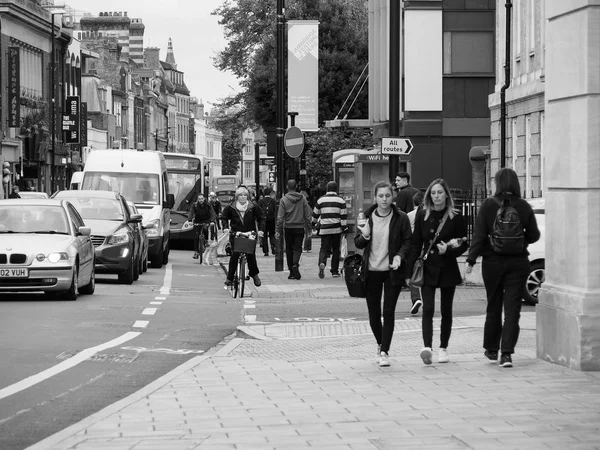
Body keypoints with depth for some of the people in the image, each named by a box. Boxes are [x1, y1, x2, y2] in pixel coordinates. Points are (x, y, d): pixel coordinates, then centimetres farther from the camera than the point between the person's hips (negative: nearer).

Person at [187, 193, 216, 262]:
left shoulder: (208, 205, -9)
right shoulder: (194, 205, -7)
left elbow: (212, 213, -19)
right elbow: (191, 213, -17)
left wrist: (212, 221, -37)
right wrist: (190, 220, -36)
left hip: (206, 221, -1)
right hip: (197, 222, 1)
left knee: (205, 229, -33)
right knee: (196, 236, -10)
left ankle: (206, 240, -6)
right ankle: (196, 252, -5)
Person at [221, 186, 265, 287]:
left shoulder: (253, 207, 1)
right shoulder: (231, 208, 1)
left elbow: (261, 219, 9)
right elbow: (223, 218, 9)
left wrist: (261, 230, -3)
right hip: (235, 236, 0)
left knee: (250, 255, -8)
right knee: (234, 255, -7)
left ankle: (254, 275, 13)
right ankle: (230, 278, 2)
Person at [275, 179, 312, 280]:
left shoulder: (284, 199, -5)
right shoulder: (302, 198, 0)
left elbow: (280, 217, -6)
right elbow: (308, 214, 2)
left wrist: (278, 231, -3)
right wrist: (308, 227, 12)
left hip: (288, 228, 0)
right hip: (300, 227, 1)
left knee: (289, 249, 9)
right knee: (297, 248, 5)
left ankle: (292, 272, 11)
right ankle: (295, 264, -22)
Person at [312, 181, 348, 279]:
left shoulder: (321, 200, 5)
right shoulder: (340, 200, 0)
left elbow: (315, 214, 15)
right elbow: (344, 215, -3)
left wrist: (314, 223, 33)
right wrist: (344, 228, 0)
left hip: (324, 229, 1)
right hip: (336, 229, -1)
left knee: (324, 248, 2)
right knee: (335, 249, 9)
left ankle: (322, 263, -27)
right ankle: (335, 271, 11)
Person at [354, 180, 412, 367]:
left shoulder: (401, 219, -4)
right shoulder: (367, 217, 2)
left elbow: (408, 241, 0)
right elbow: (357, 243, 6)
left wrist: (399, 256, -18)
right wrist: (364, 236, -16)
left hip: (392, 271, -2)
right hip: (371, 271, 2)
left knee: (389, 312, -6)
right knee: (374, 313, 9)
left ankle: (384, 352, -2)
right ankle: (380, 344, 34)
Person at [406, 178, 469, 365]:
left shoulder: (455, 217, -2)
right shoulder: (422, 216, 2)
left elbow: (464, 244, 3)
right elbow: (415, 244, 4)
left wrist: (448, 250, -16)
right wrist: (410, 271, -1)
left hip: (448, 269, 0)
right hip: (428, 268, 0)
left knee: (446, 310, 9)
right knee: (428, 309, -13)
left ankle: (443, 348, 21)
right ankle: (427, 347, -23)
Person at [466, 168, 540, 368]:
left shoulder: (488, 205, -8)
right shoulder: (524, 207, -4)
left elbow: (479, 235, -11)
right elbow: (534, 235, 1)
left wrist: (471, 260, -8)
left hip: (493, 262, 0)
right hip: (518, 262, 0)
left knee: (493, 308, 15)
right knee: (512, 309, 1)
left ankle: (492, 350, 27)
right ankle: (506, 353, -9)